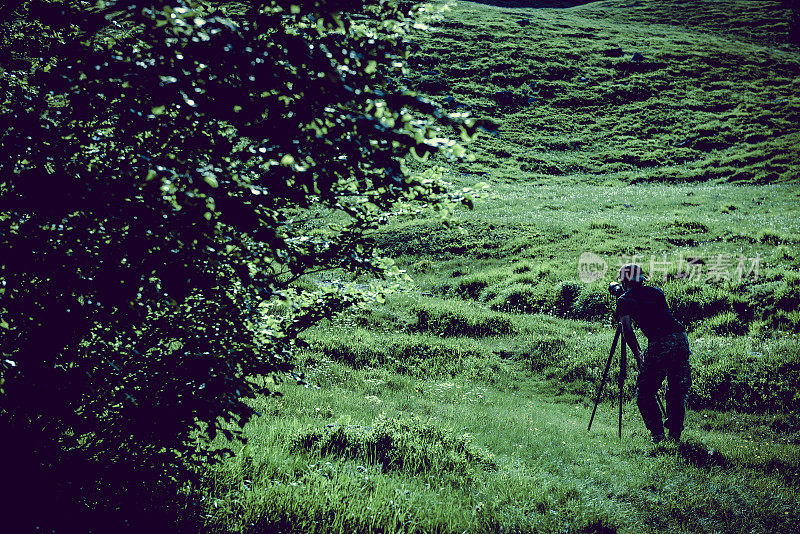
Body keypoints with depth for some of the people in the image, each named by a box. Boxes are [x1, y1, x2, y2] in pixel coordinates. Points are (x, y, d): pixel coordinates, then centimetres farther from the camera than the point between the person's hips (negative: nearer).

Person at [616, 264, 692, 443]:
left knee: (645, 393, 8)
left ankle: (658, 434, 3)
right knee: (678, 391, 17)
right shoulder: (656, 292, 24)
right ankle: (675, 434, 16)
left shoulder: (624, 300, 9)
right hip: (681, 338, 6)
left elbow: (627, 329, 2)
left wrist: (636, 352, 13)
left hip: (660, 344, -5)